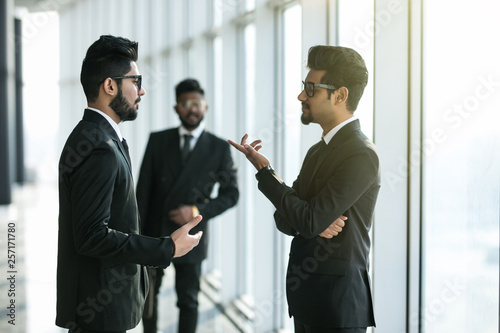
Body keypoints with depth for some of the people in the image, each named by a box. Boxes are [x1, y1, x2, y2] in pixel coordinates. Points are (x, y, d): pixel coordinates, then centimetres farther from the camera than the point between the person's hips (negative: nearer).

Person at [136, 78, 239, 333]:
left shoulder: (219, 148, -1)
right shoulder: (158, 140, 2)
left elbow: (230, 194, 2)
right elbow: (143, 190, 1)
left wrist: (198, 211, -13)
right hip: (154, 235, 2)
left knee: (188, 301, 4)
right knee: (148, 295, 11)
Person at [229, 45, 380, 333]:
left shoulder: (361, 155, -16)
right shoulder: (317, 150, 13)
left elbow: (309, 221, -19)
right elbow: (284, 219, 12)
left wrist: (265, 171, -8)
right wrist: (315, 223, -12)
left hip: (338, 301, -8)